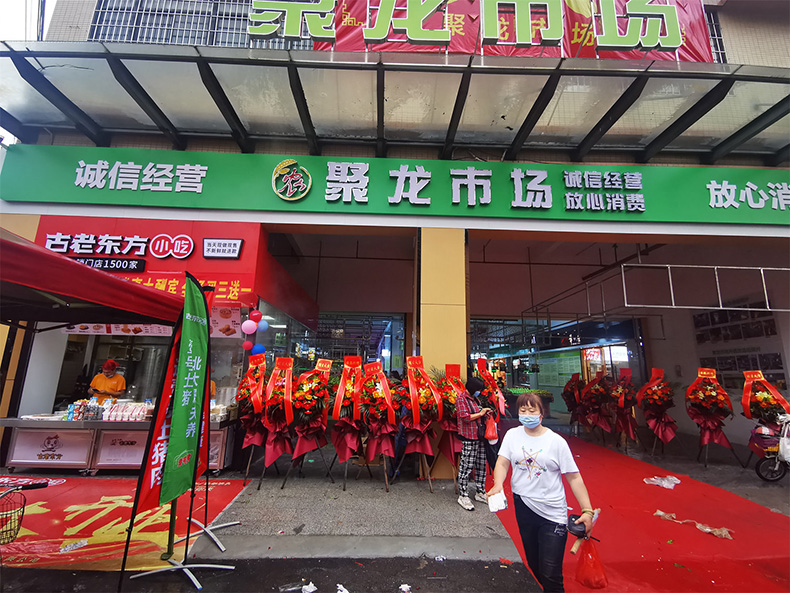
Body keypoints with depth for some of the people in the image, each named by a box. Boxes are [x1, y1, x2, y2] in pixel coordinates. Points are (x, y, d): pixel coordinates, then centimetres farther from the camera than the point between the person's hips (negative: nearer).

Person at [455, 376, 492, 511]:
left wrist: (485, 414, 11)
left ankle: (480, 492, 26)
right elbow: (465, 417, -19)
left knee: (481, 464, 13)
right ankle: (463, 496, 6)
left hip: (479, 436, 9)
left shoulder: (475, 399, 17)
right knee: (466, 466, -4)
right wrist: (480, 413, -12)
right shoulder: (461, 399, -10)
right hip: (468, 438, -9)